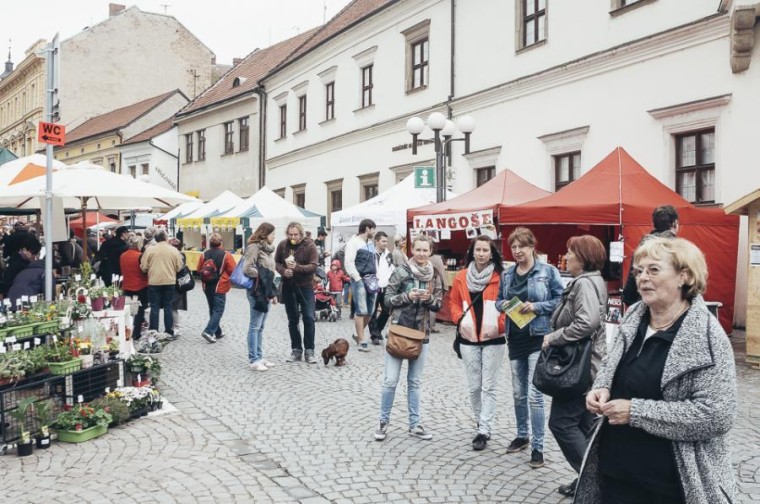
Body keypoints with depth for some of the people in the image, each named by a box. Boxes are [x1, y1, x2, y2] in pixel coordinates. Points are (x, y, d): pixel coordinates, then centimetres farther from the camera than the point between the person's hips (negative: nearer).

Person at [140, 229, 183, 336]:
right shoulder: (174, 250, -3)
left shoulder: (149, 250, -6)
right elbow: (179, 267, -1)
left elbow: (143, 267, -4)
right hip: (170, 282, 1)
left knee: (154, 307, 6)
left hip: (154, 282, -1)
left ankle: (153, 332, 8)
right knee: (168, 306, 11)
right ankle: (169, 331, 14)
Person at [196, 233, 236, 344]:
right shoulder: (226, 255, -12)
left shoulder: (204, 255, 0)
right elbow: (233, 271, -10)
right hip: (220, 287, -5)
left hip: (207, 287, 5)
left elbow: (198, 269, 5)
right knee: (218, 310, 0)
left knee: (213, 309, 16)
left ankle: (218, 332, 22)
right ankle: (209, 331, -14)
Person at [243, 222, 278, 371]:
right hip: (257, 292, -9)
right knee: (255, 327, -3)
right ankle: (253, 360, 1)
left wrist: (273, 293, 17)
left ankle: (259, 357, 19)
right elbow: (247, 269, -22)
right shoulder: (254, 247, -12)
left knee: (260, 327, 13)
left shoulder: (267, 248, 15)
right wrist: (260, 275, -9)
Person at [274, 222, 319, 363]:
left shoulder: (310, 245, -10)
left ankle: (309, 351, 5)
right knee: (292, 320, 10)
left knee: (309, 318, -4)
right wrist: (283, 271, -13)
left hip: (305, 286, -3)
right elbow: (276, 262, 8)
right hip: (288, 287, 3)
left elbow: (313, 266, -16)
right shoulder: (282, 245, -1)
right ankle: (296, 350, 19)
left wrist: (297, 267, -31)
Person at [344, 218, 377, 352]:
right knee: (361, 311, -9)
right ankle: (361, 341, -4)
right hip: (359, 280, -8)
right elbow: (349, 263, -13)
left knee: (369, 312, 8)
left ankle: (357, 334, 25)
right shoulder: (354, 242, -5)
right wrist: (358, 279, -15)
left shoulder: (369, 244, 20)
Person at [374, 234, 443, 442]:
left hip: (421, 333, 3)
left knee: (415, 381, 13)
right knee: (390, 380, -2)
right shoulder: (401, 272, -7)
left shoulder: (435, 276, 3)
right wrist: (407, 296, -21)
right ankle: (383, 422, 13)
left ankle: (414, 424, 21)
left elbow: (439, 305, 6)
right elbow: (387, 300, -6)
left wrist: (429, 299, -15)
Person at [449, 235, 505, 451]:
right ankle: (482, 423, 29)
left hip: (493, 339, -3)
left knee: (488, 387, 0)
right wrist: (460, 320, -4)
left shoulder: (500, 277, -6)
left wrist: (499, 325, -16)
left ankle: (484, 431, 7)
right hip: (469, 339, 3)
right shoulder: (461, 277, 4)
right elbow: (454, 302, 12)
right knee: (474, 386, 11)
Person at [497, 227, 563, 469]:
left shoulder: (548, 271, -6)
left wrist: (536, 307, -18)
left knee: (534, 394, -7)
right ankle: (522, 435, 33)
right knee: (518, 392, 15)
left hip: (539, 337, -5)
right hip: (515, 337, 6)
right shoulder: (507, 274, 8)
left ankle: (537, 447, 3)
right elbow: (498, 300, 16)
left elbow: (560, 300, -7)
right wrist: (504, 305, -6)